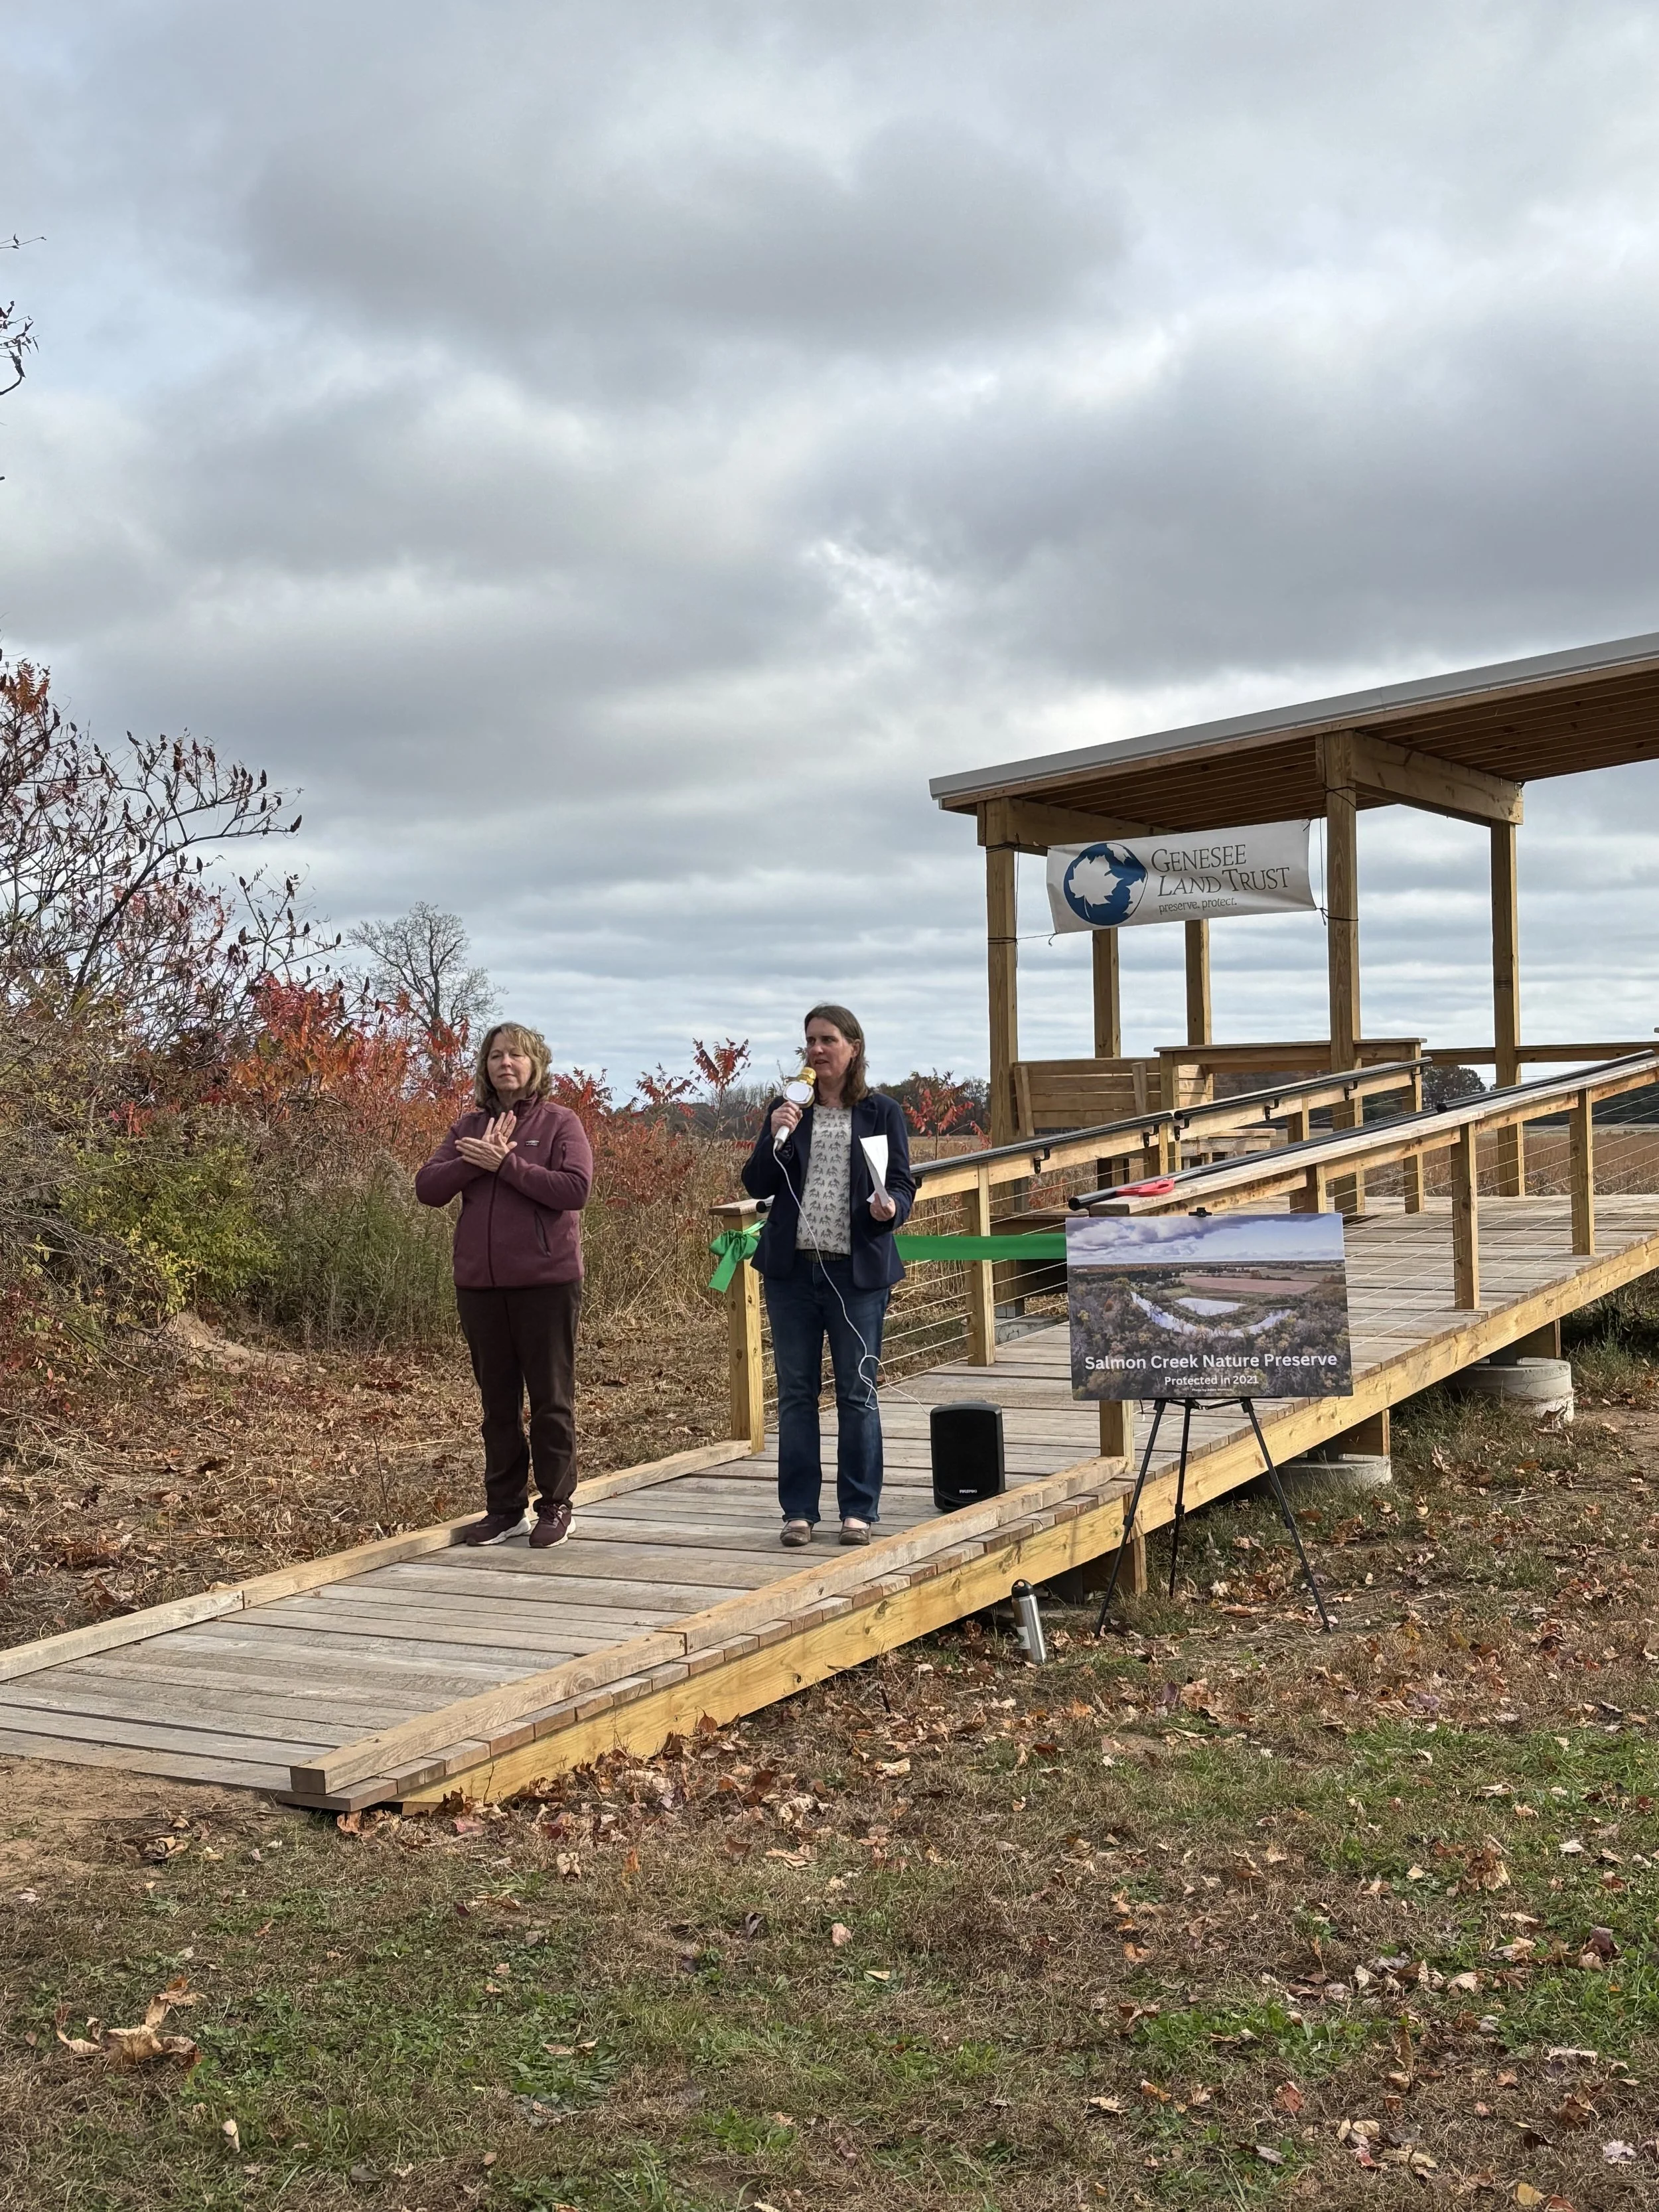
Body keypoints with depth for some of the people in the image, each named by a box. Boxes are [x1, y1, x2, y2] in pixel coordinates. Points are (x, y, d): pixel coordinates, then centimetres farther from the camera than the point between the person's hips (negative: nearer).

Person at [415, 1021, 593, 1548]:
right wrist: (476, 1160, -14)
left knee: (551, 1399, 4)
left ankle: (556, 1506, 14)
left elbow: (575, 1188, -16)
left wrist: (505, 1163, -17)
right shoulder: (470, 1127, 11)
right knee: (497, 1401, 11)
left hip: (546, 1282, -4)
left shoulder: (560, 1123, -1)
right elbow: (427, 1187, 1)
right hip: (480, 1283, 4)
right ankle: (505, 1507, 20)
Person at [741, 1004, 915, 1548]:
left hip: (858, 1271, -2)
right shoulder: (786, 1109, 8)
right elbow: (756, 1186, 3)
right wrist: (775, 1137, -13)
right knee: (796, 1392, 6)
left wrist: (890, 1208, -20)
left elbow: (903, 1183, 2)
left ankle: (858, 1510, 13)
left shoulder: (882, 1111, 3)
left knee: (857, 1392, 3)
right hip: (793, 1268, 2)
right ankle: (799, 1510, 13)